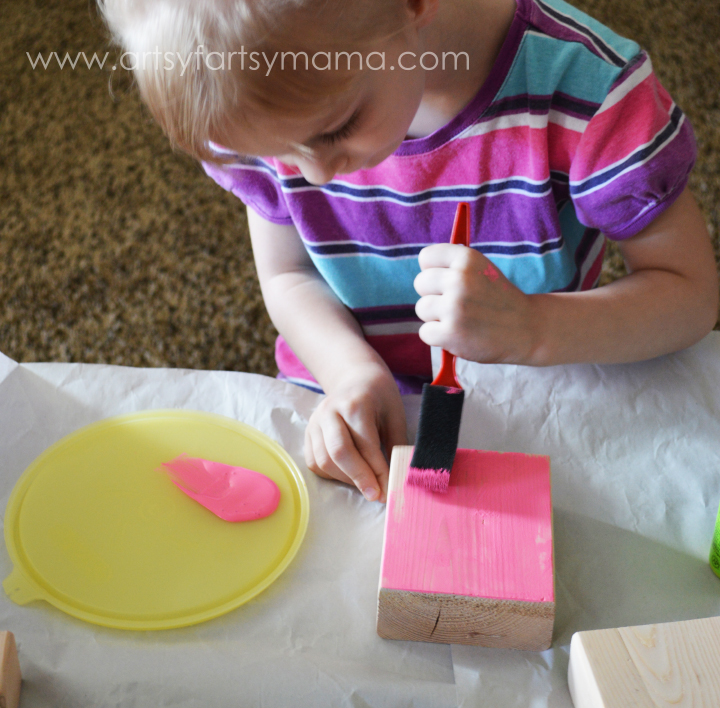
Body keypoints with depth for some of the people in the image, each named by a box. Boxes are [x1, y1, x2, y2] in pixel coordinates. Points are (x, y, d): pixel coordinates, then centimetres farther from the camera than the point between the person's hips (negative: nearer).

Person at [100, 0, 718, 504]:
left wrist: (528, 328, -34)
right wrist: (354, 371, -21)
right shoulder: (264, 106, -15)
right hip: (354, 423, 2)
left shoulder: (585, 87, -25)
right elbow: (289, 276, 0)